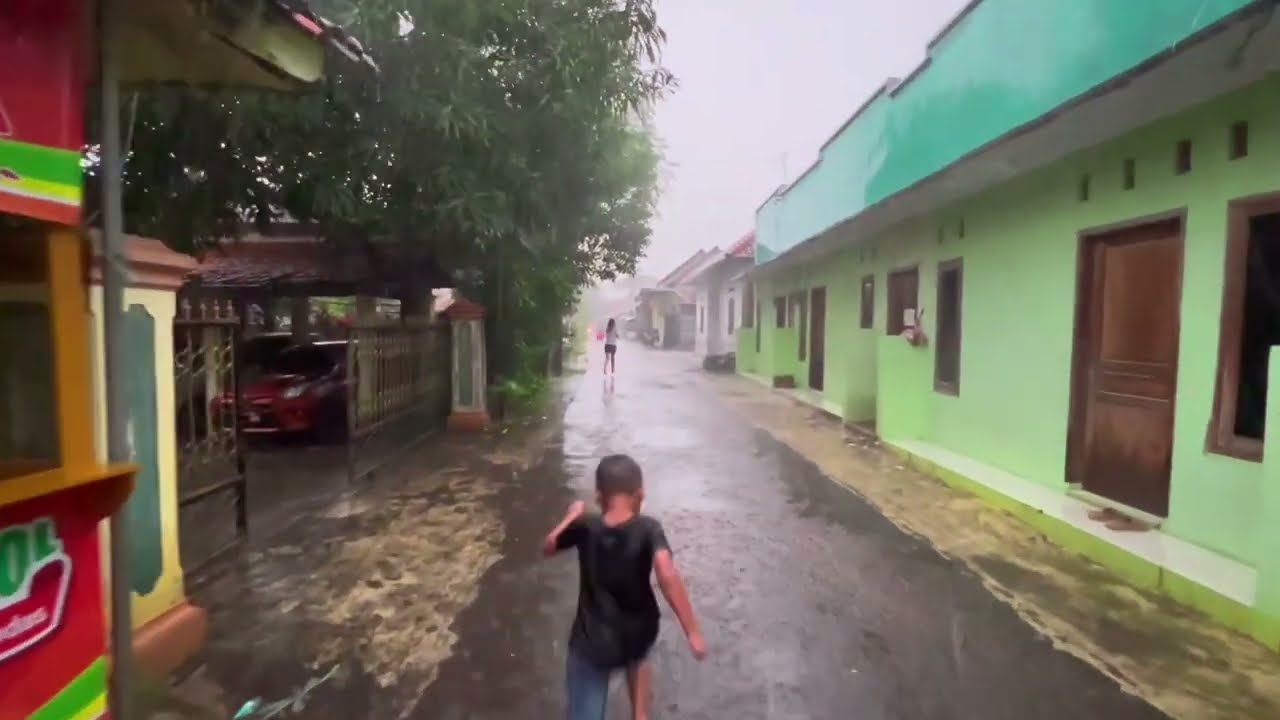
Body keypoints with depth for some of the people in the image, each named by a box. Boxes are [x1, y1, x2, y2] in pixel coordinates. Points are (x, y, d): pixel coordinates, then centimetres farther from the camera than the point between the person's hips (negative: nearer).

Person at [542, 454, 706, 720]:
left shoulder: (585, 527, -12)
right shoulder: (648, 529, -18)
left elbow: (548, 547, 6)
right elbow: (667, 575, -33)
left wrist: (571, 516, 19)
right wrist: (692, 631, -29)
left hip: (592, 643, -1)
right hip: (639, 634, 1)